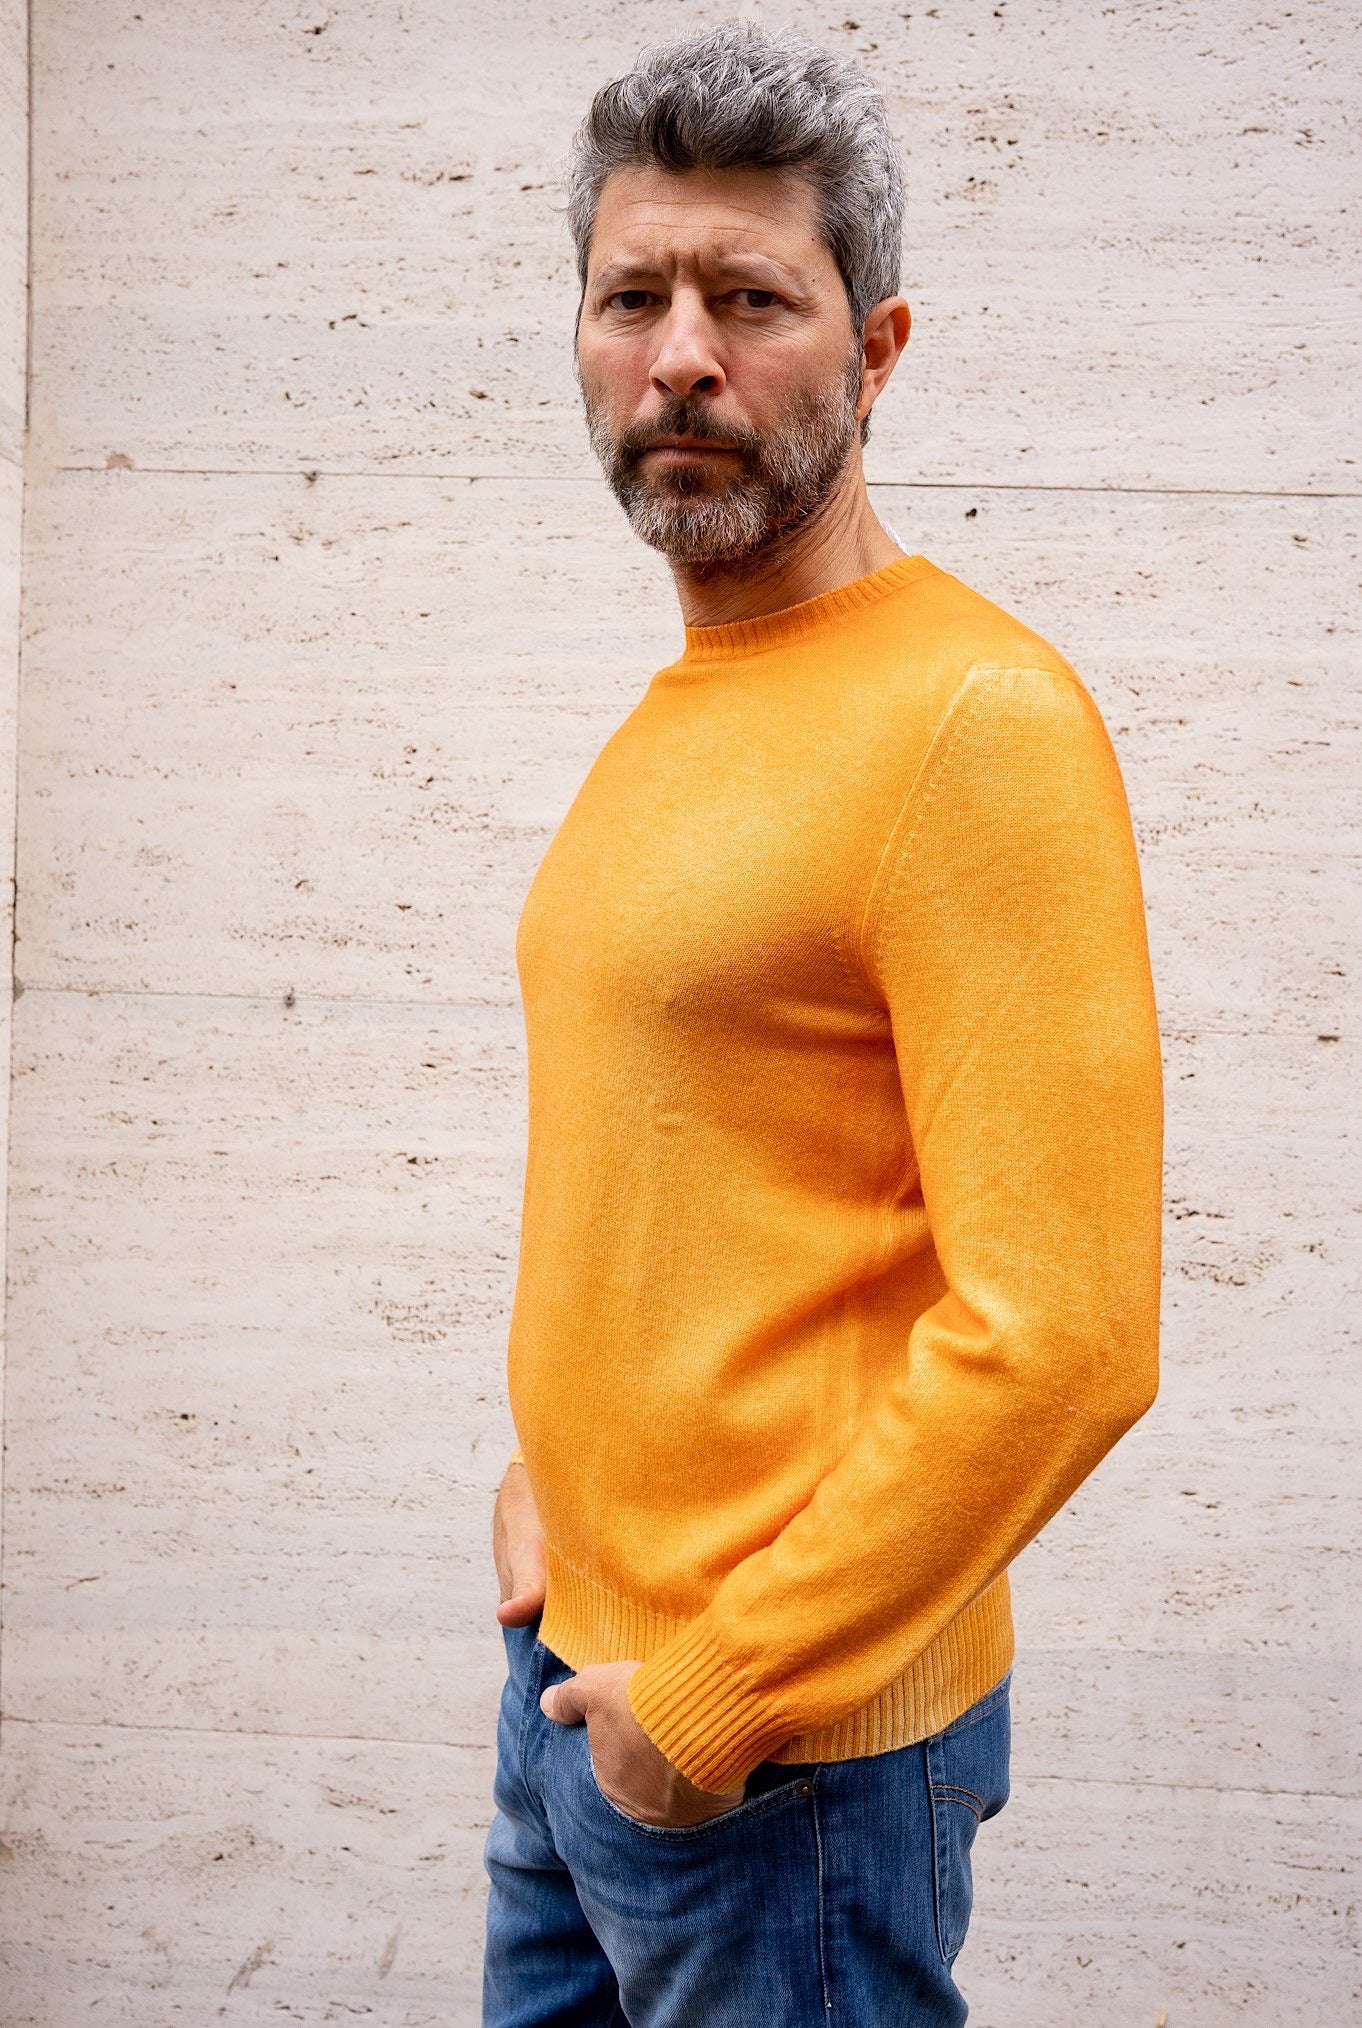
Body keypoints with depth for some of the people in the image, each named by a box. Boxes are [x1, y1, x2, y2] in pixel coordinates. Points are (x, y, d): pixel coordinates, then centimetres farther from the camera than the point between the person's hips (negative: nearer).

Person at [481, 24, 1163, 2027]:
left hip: (789, 1740, -8)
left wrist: (720, 1696, -18)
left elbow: (1062, 1336, -24)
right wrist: (554, 1474, 8)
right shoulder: (674, 713, 10)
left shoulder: (976, 719, -18)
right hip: (580, 1662, 8)